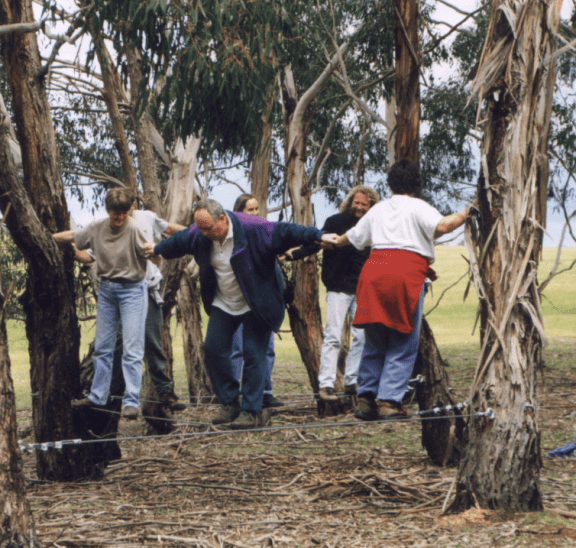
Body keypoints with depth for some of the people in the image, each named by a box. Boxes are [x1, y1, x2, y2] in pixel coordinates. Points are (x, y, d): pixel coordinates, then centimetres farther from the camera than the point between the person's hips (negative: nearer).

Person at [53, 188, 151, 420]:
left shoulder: (134, 230, -16)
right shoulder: (97, 228, -1)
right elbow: (71, 236, 13)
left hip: (132, 290, -5)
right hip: (106, 289, 5)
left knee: (132, 348, -9)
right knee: (102, 346, 12)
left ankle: (131, 401, -8)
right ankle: (97, 396, 23)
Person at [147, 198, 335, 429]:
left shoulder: (252, 228, -25)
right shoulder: (197, 235, -5)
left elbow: (285, 231, -29)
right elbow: (177, 242, 16)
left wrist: (318, 236, -39)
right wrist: (157, 250, 35)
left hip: (256, 304, -6)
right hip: (223, 303, 6)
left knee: (253, 356, -8)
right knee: (213, 350, 0)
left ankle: (251, 411, 0)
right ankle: (229, 403, 13)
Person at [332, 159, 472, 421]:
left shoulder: (378, 209, 21)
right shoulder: (418, 207, 4)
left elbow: (353, 236, 35)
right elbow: (441, 226, -16)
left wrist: (332, 241, 55)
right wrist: (464, 215, -5)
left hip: (374, 271, 5)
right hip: (406, 274, -5)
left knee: (374, 342, 14)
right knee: (402, 345, 0)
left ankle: (366, 398, 13)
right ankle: (389, 401, -5)